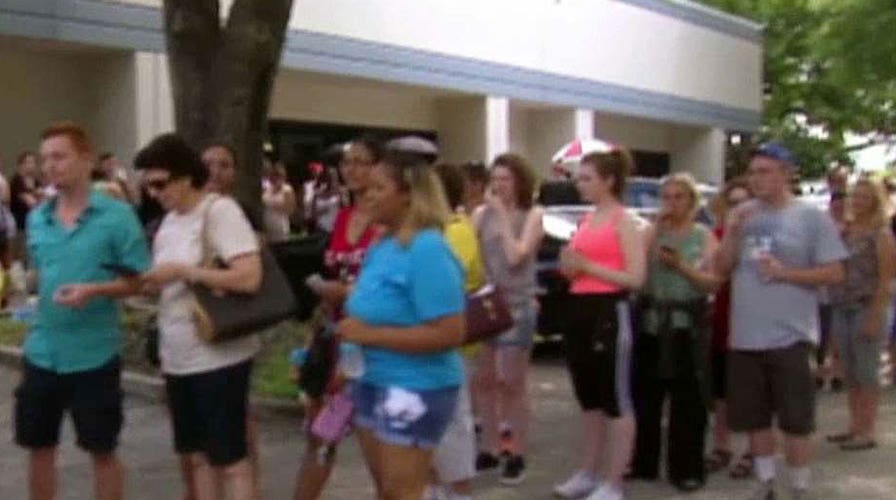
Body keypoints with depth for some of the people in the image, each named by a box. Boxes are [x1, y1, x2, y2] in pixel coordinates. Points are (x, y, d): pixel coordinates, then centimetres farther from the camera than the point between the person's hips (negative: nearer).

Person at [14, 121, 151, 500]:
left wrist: (94, 290, -23)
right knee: (38, 447, 15)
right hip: (42, 352, 5)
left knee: (102, 451, 8)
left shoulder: (117, 215, -10)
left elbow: (139, 279, -9)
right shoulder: (37, 218, 5)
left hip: (93, 354, -5)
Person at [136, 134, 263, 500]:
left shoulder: (220, 210, -14)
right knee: (195, 455, 15)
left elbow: (249, 278, -24)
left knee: (229, 458, 1)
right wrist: (150, 282, -2)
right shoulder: (170, 221, 10)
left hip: (219, 357, -8)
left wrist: (181, 270, -21)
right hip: (178, 358, 8)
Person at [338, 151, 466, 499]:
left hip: (416, 388, -9)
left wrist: (371, 335, -22)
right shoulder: (381, 246, 8)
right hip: (373, 381, 9)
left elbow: (448, 333, -25)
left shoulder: (428, 250, -19)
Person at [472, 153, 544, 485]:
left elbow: (516, 256, -15)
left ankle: (517, 456, 11)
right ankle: (488, 450, 22)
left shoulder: (532, 215, -3)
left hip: (517, 306, -4)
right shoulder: (481, 214, 7)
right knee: (484, 380, 10)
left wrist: (503, 217, -12)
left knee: (512, 383, 1)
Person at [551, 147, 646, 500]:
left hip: (610, 313, -8)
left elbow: (636, 277, -16)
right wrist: (570, 266, 1)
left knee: (616, 401, 0)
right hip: (580, 312, 8)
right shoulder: (586, 221, 15)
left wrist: (587, 266, -17)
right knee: (589, 400, 15)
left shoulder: (624, 221, -7)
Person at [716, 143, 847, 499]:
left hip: (789, 336, -5)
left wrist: (785, 273, -17)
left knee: (796, 420, 3)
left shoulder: (811, 217, -5)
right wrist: (731, 232, -8)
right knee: (754, 418, 14)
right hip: (744, 337, 5)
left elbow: (834, 272, -7)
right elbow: (722, 268, 7)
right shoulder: (743, 216, 8)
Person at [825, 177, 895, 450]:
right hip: (841, 309, 6)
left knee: (866, 371, -2)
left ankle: (868, 431, 3)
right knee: (850, 372, 11)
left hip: (867, 309, -6)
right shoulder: (844, 231, 11)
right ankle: (855, 426, 20)